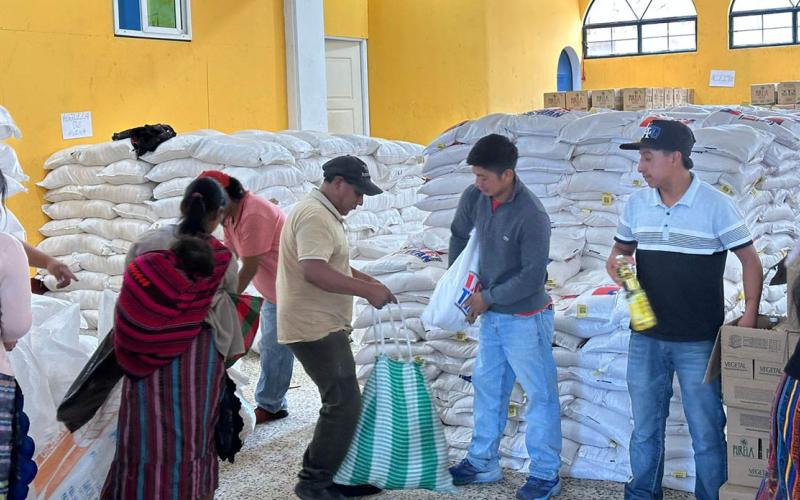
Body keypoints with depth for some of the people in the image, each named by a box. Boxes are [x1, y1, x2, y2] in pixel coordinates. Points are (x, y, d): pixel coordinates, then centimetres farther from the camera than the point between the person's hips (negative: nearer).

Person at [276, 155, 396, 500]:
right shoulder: (314, 215, -19)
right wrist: (366, 290, -25)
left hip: (324, 325, 11)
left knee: (342, 402, 15)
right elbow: (315, 271, -31)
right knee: (344, 404, -7)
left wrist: (368, 281, 12)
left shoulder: (325, 214, 16)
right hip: (314, 328, -11)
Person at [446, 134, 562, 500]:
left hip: (525, 318, -8)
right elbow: (459, 235, 14)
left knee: (541, 395, 5)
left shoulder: (532, 216, -25)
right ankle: (483, 463, 32)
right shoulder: (474, 197, -6)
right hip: (491, 316, 8)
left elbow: (533, 277, -24)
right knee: (488, 389, 18)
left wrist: (488, 298, -17)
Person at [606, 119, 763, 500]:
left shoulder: (715, 205, -9)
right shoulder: (636, 203, 3)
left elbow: (749, 259, -4)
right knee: (645, 428, 15)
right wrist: (615, 265, -9)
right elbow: (620, 251, 15)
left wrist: (750, 314, -14)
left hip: (698, 342, -4)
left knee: (706, 432, 6)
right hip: (646, 338, 4)